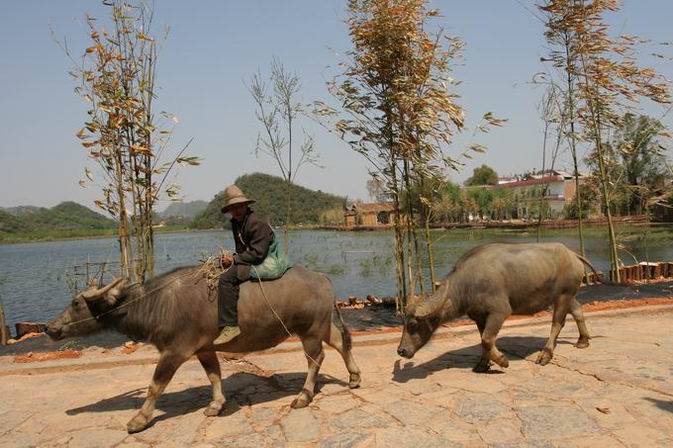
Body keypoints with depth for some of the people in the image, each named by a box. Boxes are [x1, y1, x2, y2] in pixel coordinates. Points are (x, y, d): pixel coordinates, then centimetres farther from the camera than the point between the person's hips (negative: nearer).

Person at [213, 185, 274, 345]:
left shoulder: (257, 223, -18)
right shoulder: (236, 223, 12)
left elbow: (258, 254, -23)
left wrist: (234, 260, -18)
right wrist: (232, 258, 0)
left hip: (263, 263, -11)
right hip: (247, 261, 11)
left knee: (226, 279, -28)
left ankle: (230, 326, -29)